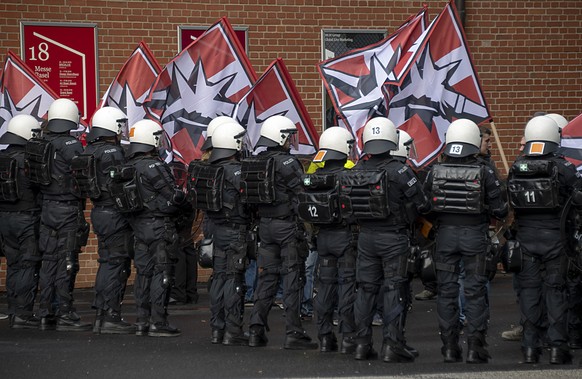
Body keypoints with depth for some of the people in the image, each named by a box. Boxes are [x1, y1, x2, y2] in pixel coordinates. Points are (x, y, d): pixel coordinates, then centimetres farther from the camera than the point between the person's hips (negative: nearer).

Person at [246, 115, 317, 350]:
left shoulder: (255, 163, 9)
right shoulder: (287, 163, -14)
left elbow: (251, 197, 13)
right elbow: (303, 194, -16)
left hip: (265, 224, 7)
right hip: (287, 225, -7)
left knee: (267, 277, 12)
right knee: (292, 278, -3)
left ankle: (256, 330, 9)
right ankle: (293, 333, -3)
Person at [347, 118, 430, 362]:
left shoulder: (354, 173, 0)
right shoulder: (399, 171, -15)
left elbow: (348, 205, 6)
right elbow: (422, 204, -11)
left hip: (366, 237, 5)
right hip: (394, 237, -5)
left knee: (366, 289, 12)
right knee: (395, 290, 0)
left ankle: (362, 343, 14)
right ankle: (392, 344, -2)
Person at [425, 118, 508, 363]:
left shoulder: (436, 171, -2)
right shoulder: (484, 173, -9)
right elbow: (499, 209, -6)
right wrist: (503, 209, 16)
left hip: (445, 234, 2)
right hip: (475, 235, -2)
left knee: (446, 291, 9)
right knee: (475, 291, 3)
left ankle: (449, 347, 9)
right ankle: (475, 348, 0)